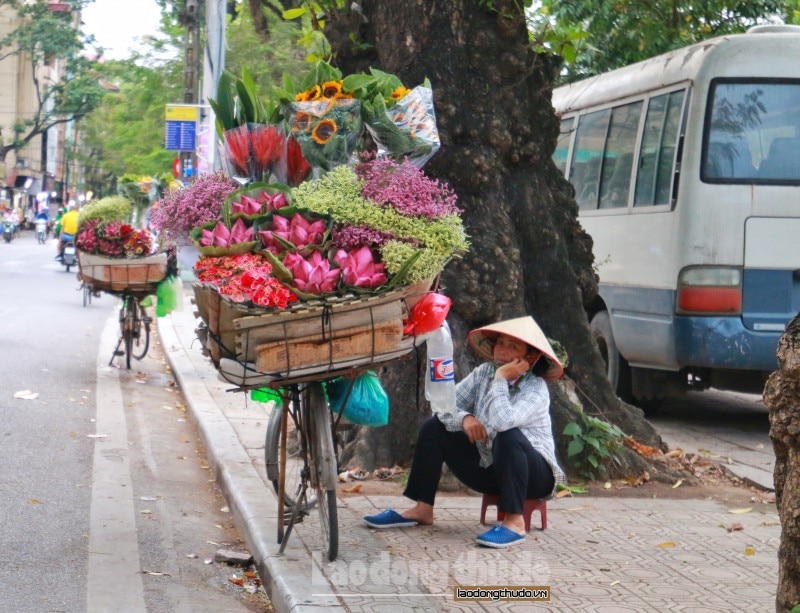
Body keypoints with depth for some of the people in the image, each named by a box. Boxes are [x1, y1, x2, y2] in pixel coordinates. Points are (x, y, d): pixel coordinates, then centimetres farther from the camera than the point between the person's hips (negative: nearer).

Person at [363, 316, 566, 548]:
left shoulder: (536, 389, -21)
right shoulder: (484, 373, -3)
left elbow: (501, 421, -39)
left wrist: (501, 378, -29)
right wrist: (464, 418, -24)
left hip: (534, 474, -6)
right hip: (487, 468, 6)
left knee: (509, 436, -38)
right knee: (434, 427, 0)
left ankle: (515, 522, -29)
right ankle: (422, 509, 0)